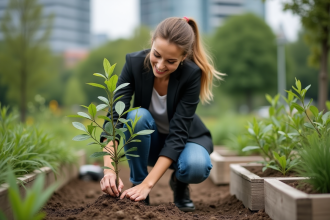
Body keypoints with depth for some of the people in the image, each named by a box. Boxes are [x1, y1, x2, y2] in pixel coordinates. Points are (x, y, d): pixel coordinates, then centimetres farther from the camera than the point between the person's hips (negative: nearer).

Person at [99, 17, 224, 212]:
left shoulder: (191, 74, -29)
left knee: (196, 166, -36)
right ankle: (137, 184, -11)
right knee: (137, 116, -33)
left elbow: (178, 133, -31)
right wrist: (109, 169, -45)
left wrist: (148, 184, -39)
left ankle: (179, 183, 2)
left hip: (184, 139, -1)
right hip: (149, 141, 2)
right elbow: (115, 115, -31)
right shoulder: (135, 62, -24)